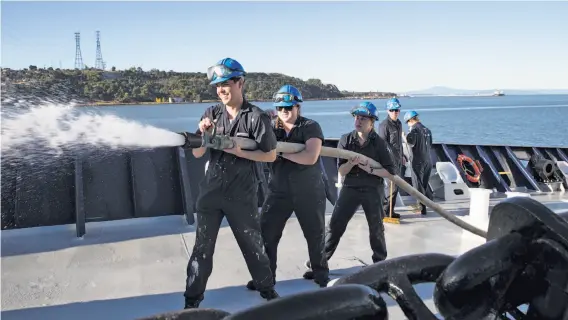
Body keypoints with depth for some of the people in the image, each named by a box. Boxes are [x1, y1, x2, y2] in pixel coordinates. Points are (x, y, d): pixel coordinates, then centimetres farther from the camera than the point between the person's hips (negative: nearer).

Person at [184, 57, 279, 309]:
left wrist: (239, 151, -16)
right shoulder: (211, 114, 3)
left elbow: (271, 155, -6)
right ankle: (192, 301, 21)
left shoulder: (256, 117, -8)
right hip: (211, 191, 3)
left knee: (253, 245, 12)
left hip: (242, 195, -3)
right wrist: (203, 134, -17)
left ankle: (268, 291, 32)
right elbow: (197, 154, 3)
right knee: (202, 248, 9)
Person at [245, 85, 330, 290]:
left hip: (309, 192, -3)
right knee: (266, 234, 0)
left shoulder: (310, 127, -10)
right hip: (278, 191, 3)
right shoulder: (272, 128, 4)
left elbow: (311, 157, -24)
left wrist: (282, 152, -19)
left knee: (315, 235, 10)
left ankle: (322, 275, 30)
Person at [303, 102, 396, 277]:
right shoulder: (346, 139, -3)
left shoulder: (379, 143, -7)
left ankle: (380, 263, 33)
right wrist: (352, 162, -24)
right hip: (350, 188, 1)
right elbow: (341, 171, -5)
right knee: (334, 226, -3)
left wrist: (370, 169, -20)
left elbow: (391, 171, -8)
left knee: (376, 228, 12)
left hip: (372, 190, -1)